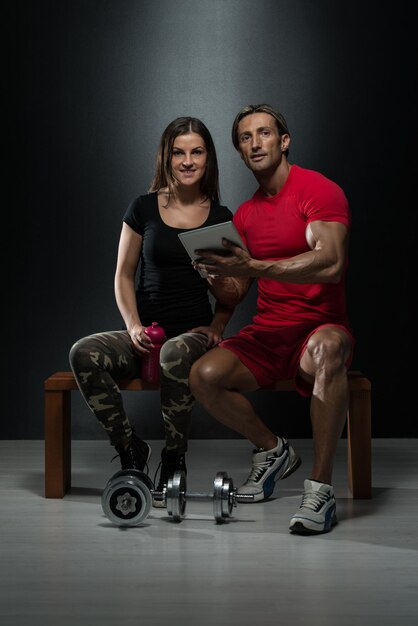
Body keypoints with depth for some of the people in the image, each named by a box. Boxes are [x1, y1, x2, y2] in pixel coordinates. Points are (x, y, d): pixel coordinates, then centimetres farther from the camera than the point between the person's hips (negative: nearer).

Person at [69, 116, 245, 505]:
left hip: (194, 332, -1)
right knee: (83, 353, -28)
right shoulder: (143, 209, 7)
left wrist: (217, 327, -8)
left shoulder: (221, 217, 7)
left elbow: (229, 297, 12)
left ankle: (173, 460, -19)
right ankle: (130, 448, -12)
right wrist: (134, 326, -6)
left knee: (175, 354, -39)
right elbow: (123, 276, 9)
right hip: (147, 333, 2)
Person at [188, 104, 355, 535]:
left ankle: (320, 487, -33)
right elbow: (238, 283, 21)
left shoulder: (318, 191, -8)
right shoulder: (245, 214, 14)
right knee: (204, 376, -20)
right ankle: (273, 451, 6)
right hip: (266, 333, 6)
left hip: (320, 326, -6)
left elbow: (330, 264, -24)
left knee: (326, 348, -41)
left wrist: (253, 267, -31)